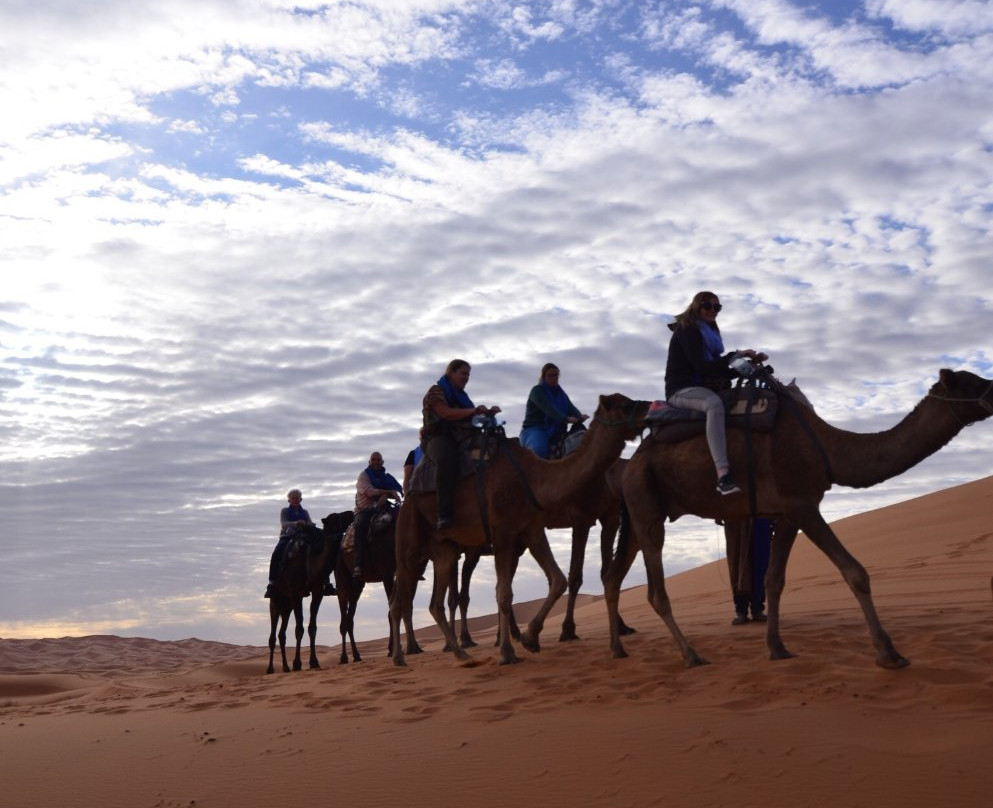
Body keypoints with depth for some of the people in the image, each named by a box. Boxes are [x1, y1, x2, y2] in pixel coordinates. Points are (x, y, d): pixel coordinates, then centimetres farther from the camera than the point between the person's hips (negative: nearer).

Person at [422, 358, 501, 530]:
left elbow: (470, 418, 20)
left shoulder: (460, 395, 27)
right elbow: (445, 413, -13)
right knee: (447, 459, -40)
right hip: (438, 437, -8)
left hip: (460, 439, 8)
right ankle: (445, 514, -45)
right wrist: (473, 411, -18)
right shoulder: (436, 391, 3)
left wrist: (487, 413, 2)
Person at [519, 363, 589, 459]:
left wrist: (579, 417, -24)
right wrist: (566, 419, -35)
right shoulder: (537, 390, -4)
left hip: (554, 432, 7)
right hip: (534, 430, -7)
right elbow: (547, 408, -21)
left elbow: (571, 408, 0)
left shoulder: (560, 393, 17)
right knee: (539, 449, -37)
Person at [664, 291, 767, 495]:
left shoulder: (708, 333, 21)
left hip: (702, 389, 9)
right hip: (681, 390, -9)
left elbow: (717, 369, 17)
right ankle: (723, 475, -54)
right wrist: (736, 356, -18)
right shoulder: (687, 331, -5)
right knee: (714, 403, -39)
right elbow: (701, 367, -17)